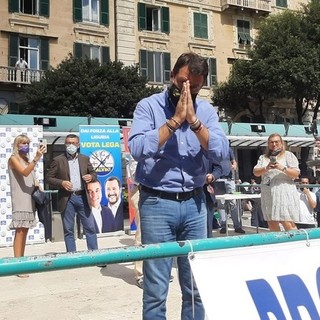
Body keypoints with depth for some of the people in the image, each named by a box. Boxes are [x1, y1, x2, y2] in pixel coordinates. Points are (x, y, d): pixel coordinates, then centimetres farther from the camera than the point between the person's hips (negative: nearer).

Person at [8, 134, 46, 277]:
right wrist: (36, 158, -29)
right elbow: (24, 173, -21)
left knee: (25, 231, 8)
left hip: (29, 199, 7)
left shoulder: (27, 160, 18)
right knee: (20, 231, -11)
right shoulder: (13, 159, -4)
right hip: (20, 200, -7)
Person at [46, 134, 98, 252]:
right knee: (68, 230, 5)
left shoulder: (85, 159, 11)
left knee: (90, 228, 4)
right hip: (67, 199, -2)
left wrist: (91, 177, -6)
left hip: (82, 197, 2)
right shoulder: (57, 160, 2)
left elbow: (93, 173, 17)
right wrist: (62, 183, -16)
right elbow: (48, 178, 1)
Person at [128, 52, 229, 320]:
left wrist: (193, 120, -13)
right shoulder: (149, 106, -2)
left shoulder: (206, 110, 8)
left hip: (194, 203, 4)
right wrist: (175, 119, -16)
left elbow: (221, 153, -5)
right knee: (156, 290, 2)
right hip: (157, 204, -3)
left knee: (196, 287, 10)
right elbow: (138, 149, -18)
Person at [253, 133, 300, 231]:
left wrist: (283, 168, -19)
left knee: (288, 224, -10)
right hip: (268, 195, 5)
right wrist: (266, 168, -14)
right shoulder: (263, 157, 16)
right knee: (272, 225, 8)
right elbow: (256, 172, 4)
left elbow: (296, 174, -4)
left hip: (284, 194, -4)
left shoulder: (288, 155, 5)